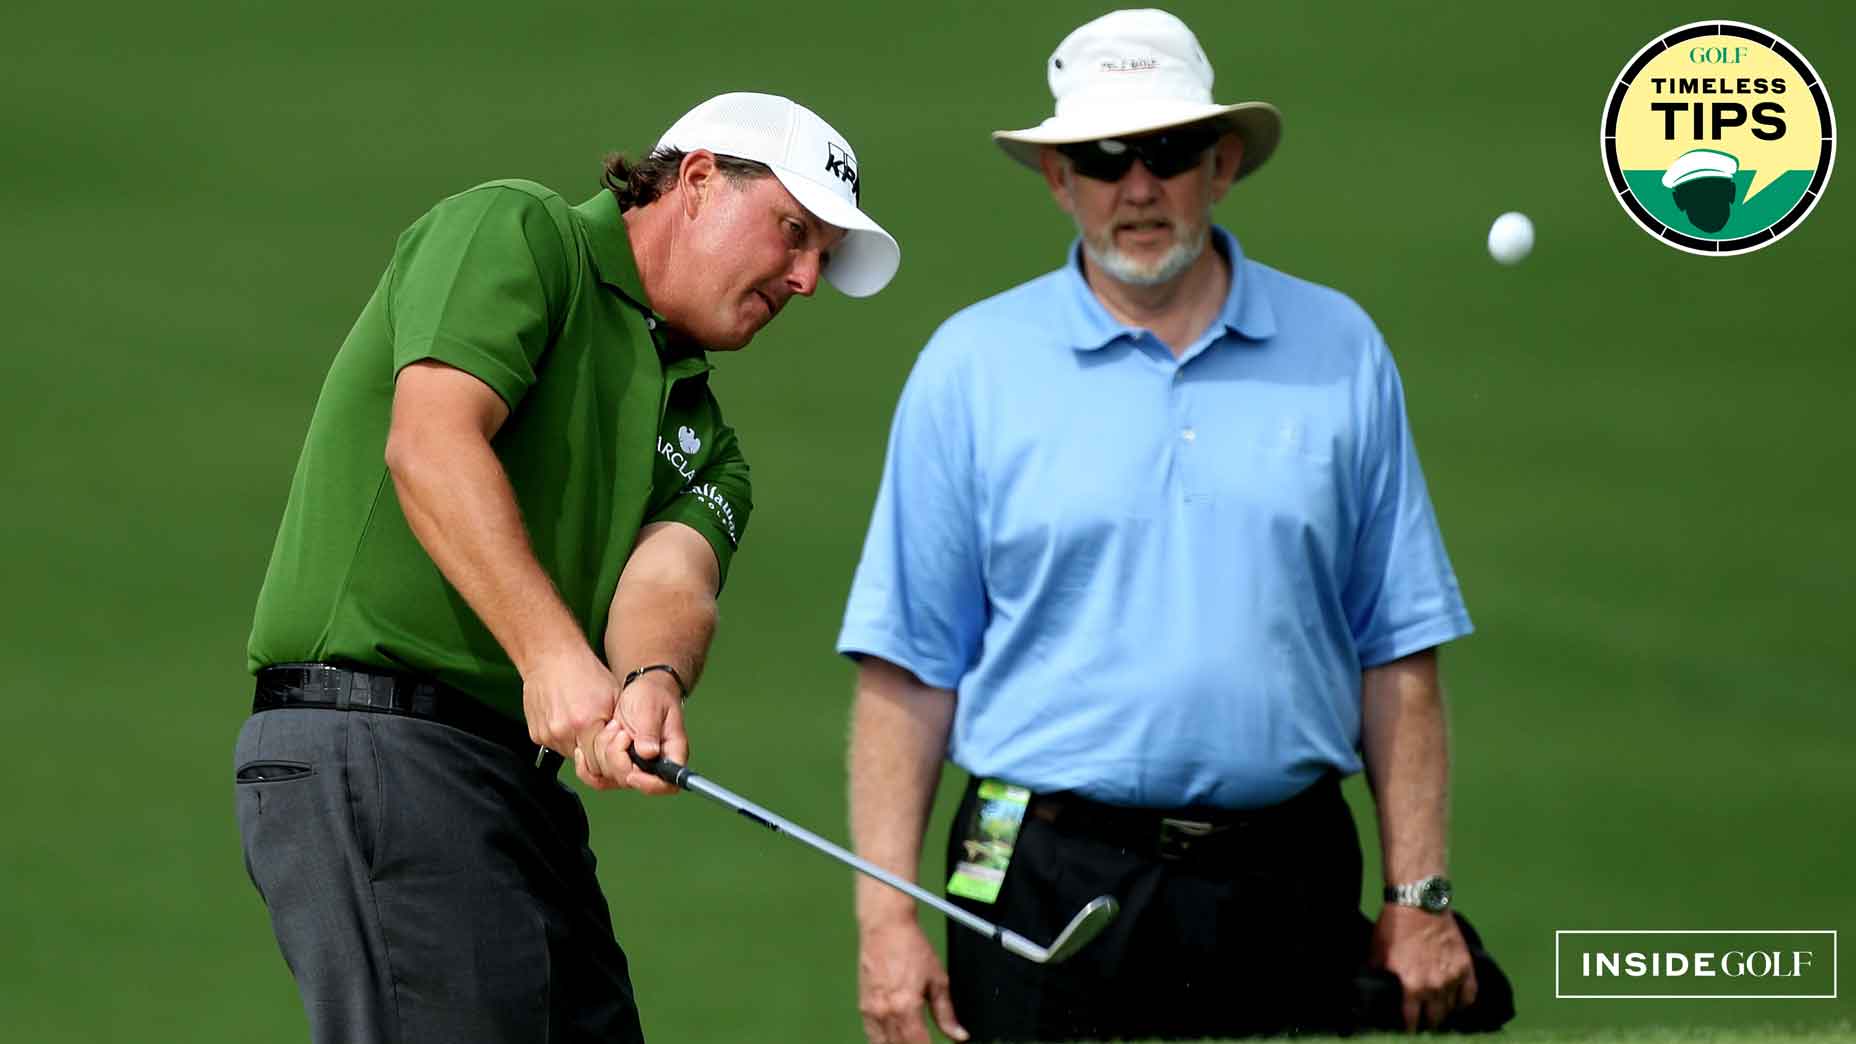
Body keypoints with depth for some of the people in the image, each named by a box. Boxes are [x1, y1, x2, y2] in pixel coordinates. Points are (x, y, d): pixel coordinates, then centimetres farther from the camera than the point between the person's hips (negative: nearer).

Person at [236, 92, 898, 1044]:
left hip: (525, 780, 8)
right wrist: (556, 656, -26)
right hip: (369, 741, -8)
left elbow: (669, 579, 1)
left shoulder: (703, 443, 23)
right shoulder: (514, 232, 2)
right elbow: (432, 443, -15)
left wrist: (652, 684, -24)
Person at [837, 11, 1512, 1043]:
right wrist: (885, 916, -6)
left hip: (1287, 896, 1)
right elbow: (908, 666, 2)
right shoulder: (972, 366, 4)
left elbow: (1399, 656, 9)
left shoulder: (1340, 352, 9)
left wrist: (1421, 898, 3)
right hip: (1049, 893, -1)